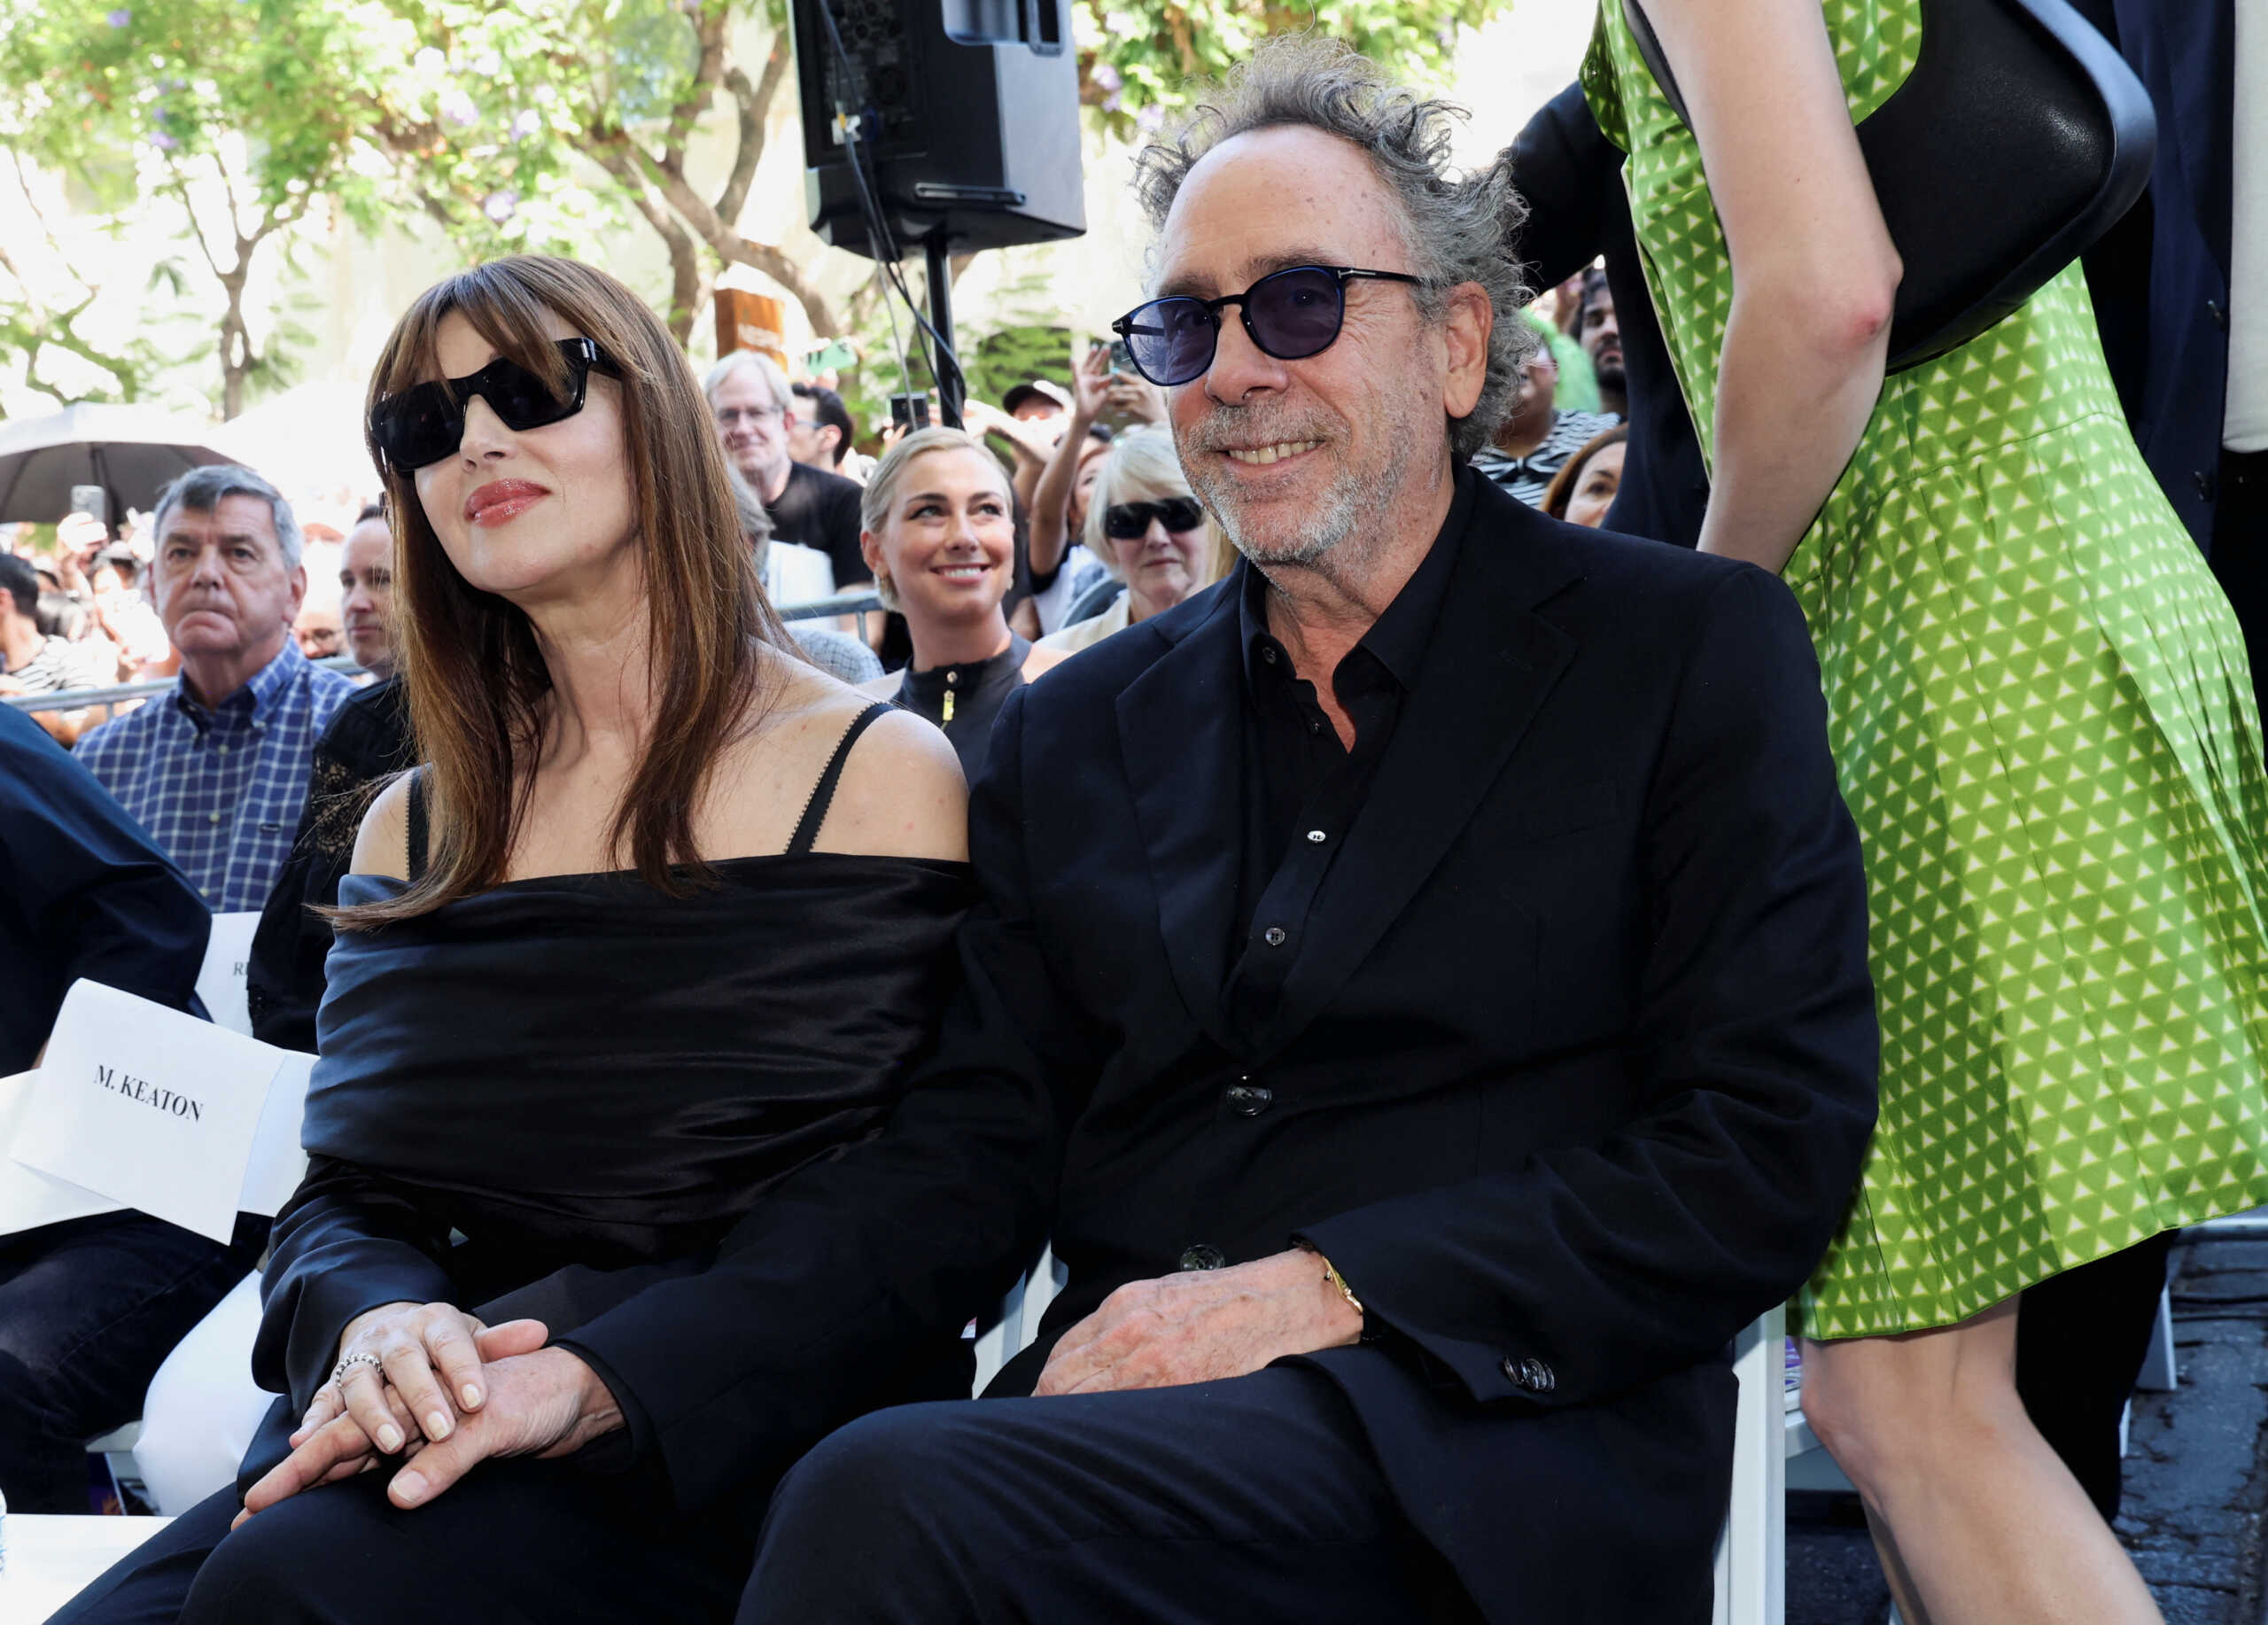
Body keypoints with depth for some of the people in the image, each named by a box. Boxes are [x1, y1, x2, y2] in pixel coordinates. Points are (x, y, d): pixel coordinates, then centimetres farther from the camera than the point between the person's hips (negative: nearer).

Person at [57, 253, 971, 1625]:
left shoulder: (881, 776, 0)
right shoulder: (414, 829, 17)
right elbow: (345, 1189, 14)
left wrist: (598, 1373, -21)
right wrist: (375, 1319, -12)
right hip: (446, 1434, 5)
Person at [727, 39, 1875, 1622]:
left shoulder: (1691, 650, 4)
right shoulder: (1074, 733, 16)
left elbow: (1770, 1148, -4)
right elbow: (964, 1152, 8)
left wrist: (1326, 1294, -15)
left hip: (1487, 1442, -4)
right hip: (1127, 1412, 5)